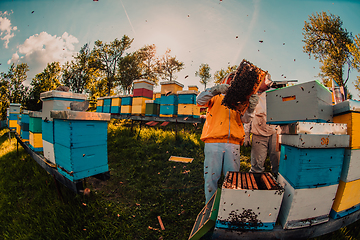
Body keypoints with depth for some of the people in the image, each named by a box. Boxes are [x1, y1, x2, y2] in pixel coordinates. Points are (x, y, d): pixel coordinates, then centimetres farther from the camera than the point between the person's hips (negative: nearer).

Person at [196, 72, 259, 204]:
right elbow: (200, 100, -3)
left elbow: (245, 117, 4)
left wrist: (251, 106, -16)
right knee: (211, 177, 2)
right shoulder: (216, 97, 15)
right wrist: (216, 89, -15)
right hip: (213, 142, -2)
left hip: (233, 144, 3)